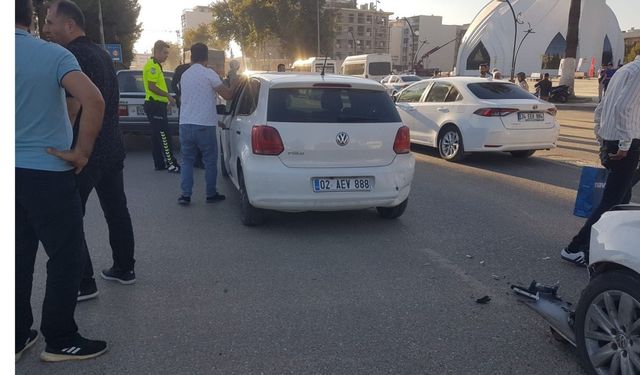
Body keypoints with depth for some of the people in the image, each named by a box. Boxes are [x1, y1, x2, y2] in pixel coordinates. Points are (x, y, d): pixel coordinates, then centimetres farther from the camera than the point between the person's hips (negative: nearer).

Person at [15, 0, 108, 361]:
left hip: (12, 172, 6)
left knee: (18, 257, 15)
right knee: (66, 257, 6)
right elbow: (93, 101, -25)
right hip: (48, 173, -5)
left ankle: (16, 337, 25)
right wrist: (81, 153, -15)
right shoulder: (54, 54, -10)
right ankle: (60, 340, 14)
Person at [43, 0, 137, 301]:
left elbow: (72, 106, -20)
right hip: (113, 147, 10)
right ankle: (124, 268, 27)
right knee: (116, 209, 16)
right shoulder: (101, 54, 15)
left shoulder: (73, 55, -14)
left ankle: (83, 284, 2)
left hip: (85, 151, -9)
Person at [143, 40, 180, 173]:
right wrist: (168, 95, -17)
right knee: (164, 136, -10)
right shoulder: (153, 66, -13)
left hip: (156, 105, 11)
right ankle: (171, 164, -10)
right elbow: (151, 86, -21)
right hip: (155, 105, -11)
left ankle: (160, 163, 15)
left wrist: (167, 97, 19)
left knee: (157, 136, 11)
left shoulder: (156, 65, 20)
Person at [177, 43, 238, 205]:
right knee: (210, 161, 9)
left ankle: (185, 195, 7)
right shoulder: (209, 73, -7)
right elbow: (227, 95, -11)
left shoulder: (184, 75, 12)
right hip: (204, 125, -5)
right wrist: (236, 83, 7)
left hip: (185, 124, 5)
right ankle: (211, 194, 15)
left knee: (187, 160, 13)